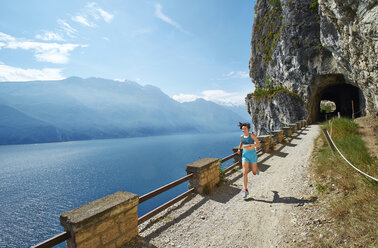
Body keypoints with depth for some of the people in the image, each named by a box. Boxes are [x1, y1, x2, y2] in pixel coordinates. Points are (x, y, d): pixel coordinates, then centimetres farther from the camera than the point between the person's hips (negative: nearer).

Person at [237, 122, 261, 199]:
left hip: (252, 154, -2)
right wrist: (239, 148, 16)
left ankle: (256, 169, 50)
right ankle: (245, 190, 1)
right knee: (245, 172, -10)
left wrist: (250, 145, -29)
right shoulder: (242, 136, 2)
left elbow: (259, 144, -16)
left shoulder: (252, 135, -12)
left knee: (254, 173, 11)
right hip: (245, 155, 3)